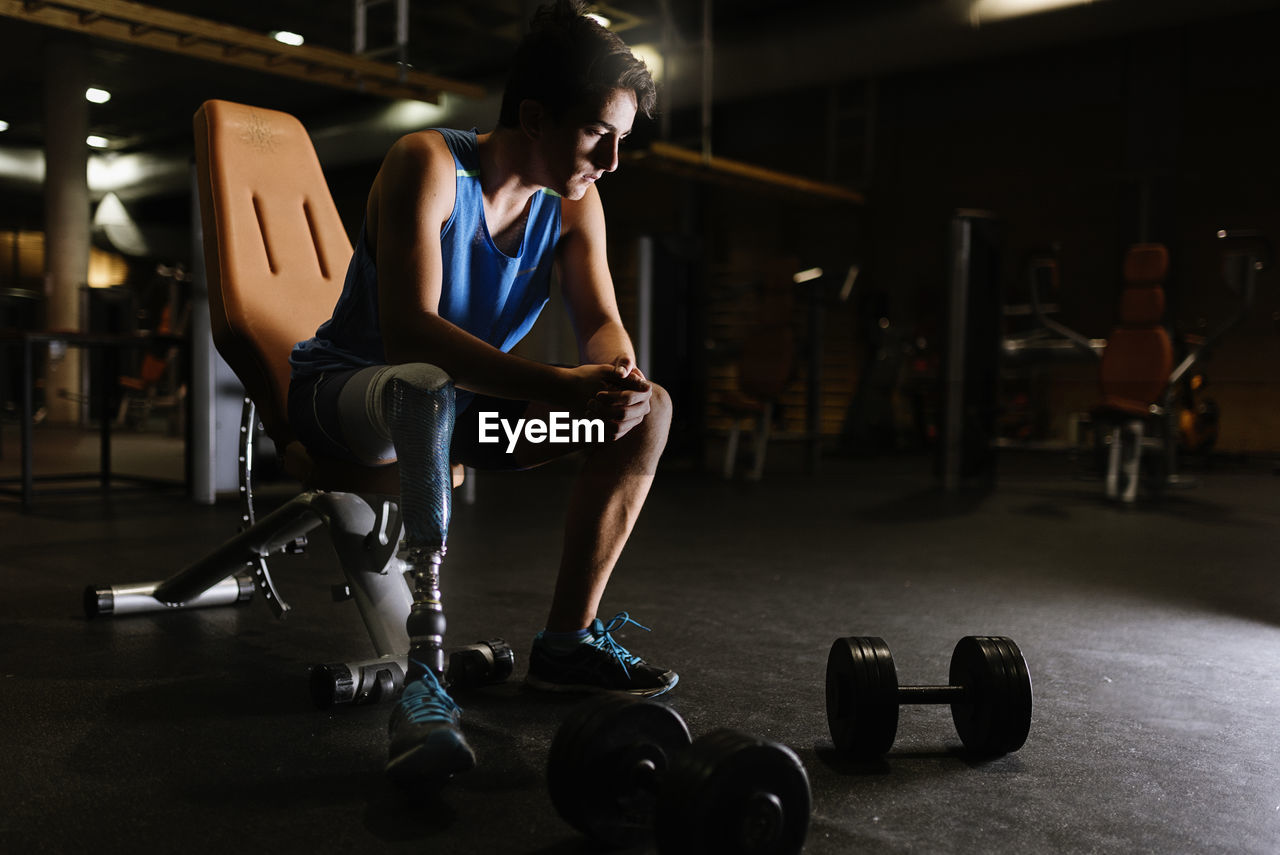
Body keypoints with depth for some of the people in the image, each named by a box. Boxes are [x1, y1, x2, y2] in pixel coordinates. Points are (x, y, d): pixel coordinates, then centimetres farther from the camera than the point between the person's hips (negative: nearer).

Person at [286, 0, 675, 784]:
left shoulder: (573, 202, -3)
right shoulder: (429, 164, -23)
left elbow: (601, 321, -9)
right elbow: (408, 331, -36)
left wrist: (620, 375, -34)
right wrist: (559, 385, -47)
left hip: (471, 395, 6)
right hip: (345, 389, -6)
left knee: (648, 409, -10)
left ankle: (568, 639, -5)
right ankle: (421, 676, -39)